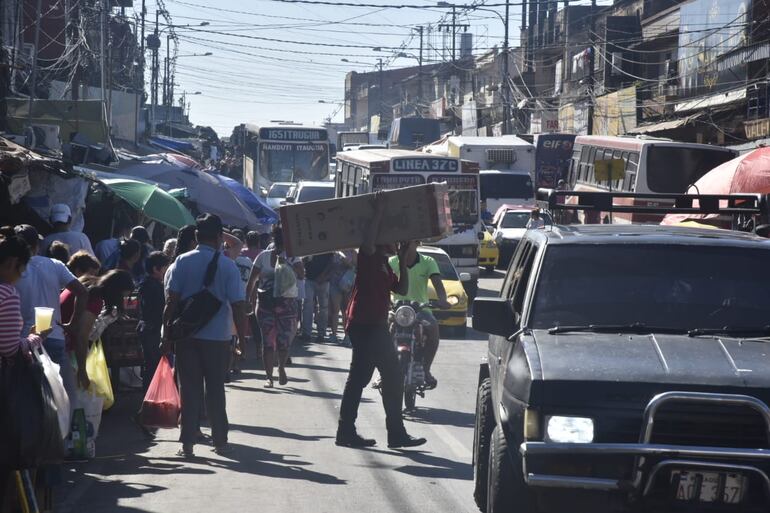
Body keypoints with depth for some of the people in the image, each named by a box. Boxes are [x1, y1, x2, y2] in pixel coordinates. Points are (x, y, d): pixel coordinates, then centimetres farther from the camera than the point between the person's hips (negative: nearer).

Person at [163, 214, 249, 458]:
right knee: (216, 391, 11)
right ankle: (220, 441, 16)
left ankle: (188, 443, 4)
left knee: (190, 390, 6)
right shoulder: (227, 266, -6)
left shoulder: (183, 262, -3)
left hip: (187, 336, 1)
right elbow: (238, 306, -6)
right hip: (218, 337, -1)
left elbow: (171, 301, -4)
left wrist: (167, 334, 2)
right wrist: (242, 339, 2)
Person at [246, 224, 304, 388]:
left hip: (287, 302, 0)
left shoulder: (292, 257, 2)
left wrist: (286, 264, -27)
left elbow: (301, 273, -16)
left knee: (284, 339, -3)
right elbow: (252, 280, 6)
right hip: (265, 301, 1)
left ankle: (281, 368, 24)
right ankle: (268, 376, 5)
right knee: (268, 340, -1)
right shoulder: (264, 256, 3)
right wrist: (249, 298, 2)